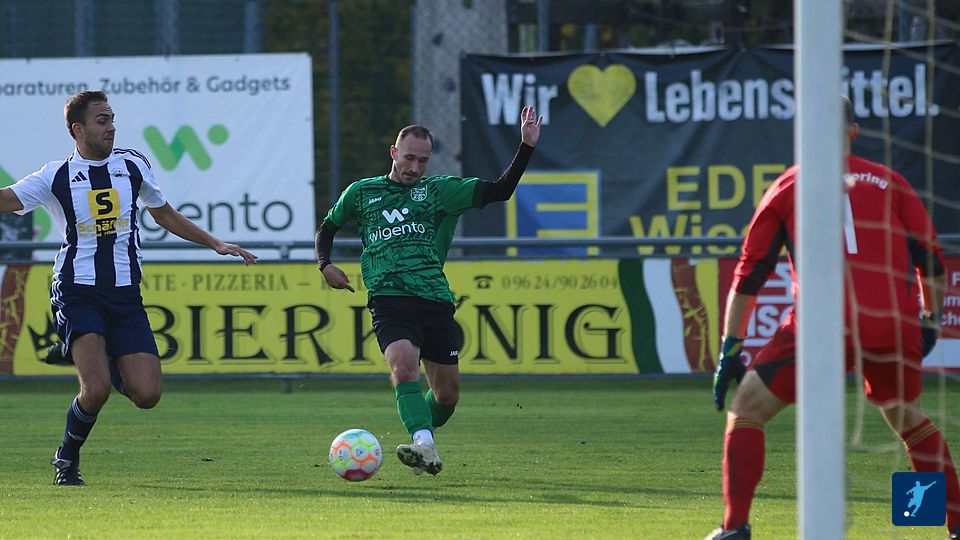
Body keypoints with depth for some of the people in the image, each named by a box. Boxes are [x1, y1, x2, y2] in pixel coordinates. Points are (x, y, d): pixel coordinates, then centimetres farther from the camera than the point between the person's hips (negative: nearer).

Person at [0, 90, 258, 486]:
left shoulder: (132, 165, 11)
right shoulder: (57, 176, 0)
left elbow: (164, 215, 25)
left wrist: (216, 244, 23)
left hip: (126, 295, 4)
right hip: (78, 293, -4)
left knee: (147, 395, -9)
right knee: (96, 391, -22)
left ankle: (111, 367, 25)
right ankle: (67, 459, 5)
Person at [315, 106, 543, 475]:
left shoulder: (439, 191, 13)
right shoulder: (361, 192, 15)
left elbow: (498, 191, 6)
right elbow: (328, 227, 30)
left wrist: (526, 147, -3)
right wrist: (325, 265, 11)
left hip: (435, 298, 2)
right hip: (389, 299, -2)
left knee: (448, 394, 5)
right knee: (403, 364, -30)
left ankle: (422, 442, 33)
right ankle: (424, 446, -43)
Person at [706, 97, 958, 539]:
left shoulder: (787, 187, 17)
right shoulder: (888, 182, 18)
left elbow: (748, 274, 15)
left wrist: (729, 349, 17)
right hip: (895, 328, 3)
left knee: (746, 411, 10)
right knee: (906, 417, 27)